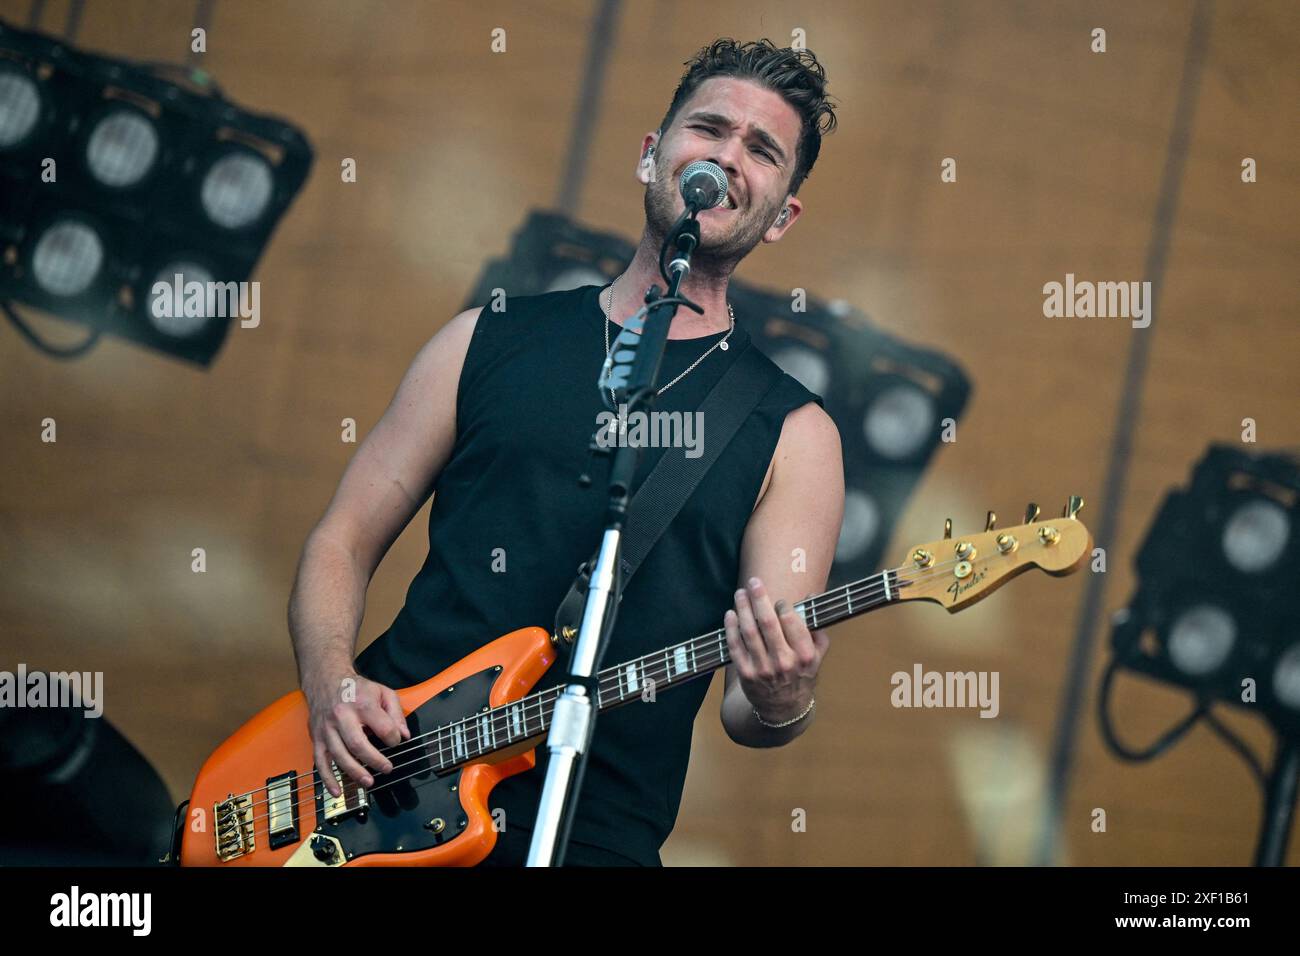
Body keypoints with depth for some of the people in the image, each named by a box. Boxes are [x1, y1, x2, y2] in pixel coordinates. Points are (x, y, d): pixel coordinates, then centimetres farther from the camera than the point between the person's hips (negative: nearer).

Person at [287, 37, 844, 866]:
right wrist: (334, 688, -7)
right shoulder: (489, 342, 11)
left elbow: (750, 707, 0)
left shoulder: (793, 432, 5)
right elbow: (343, 544, 11)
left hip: (591, 836, 2)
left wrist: (779, 704, -22)